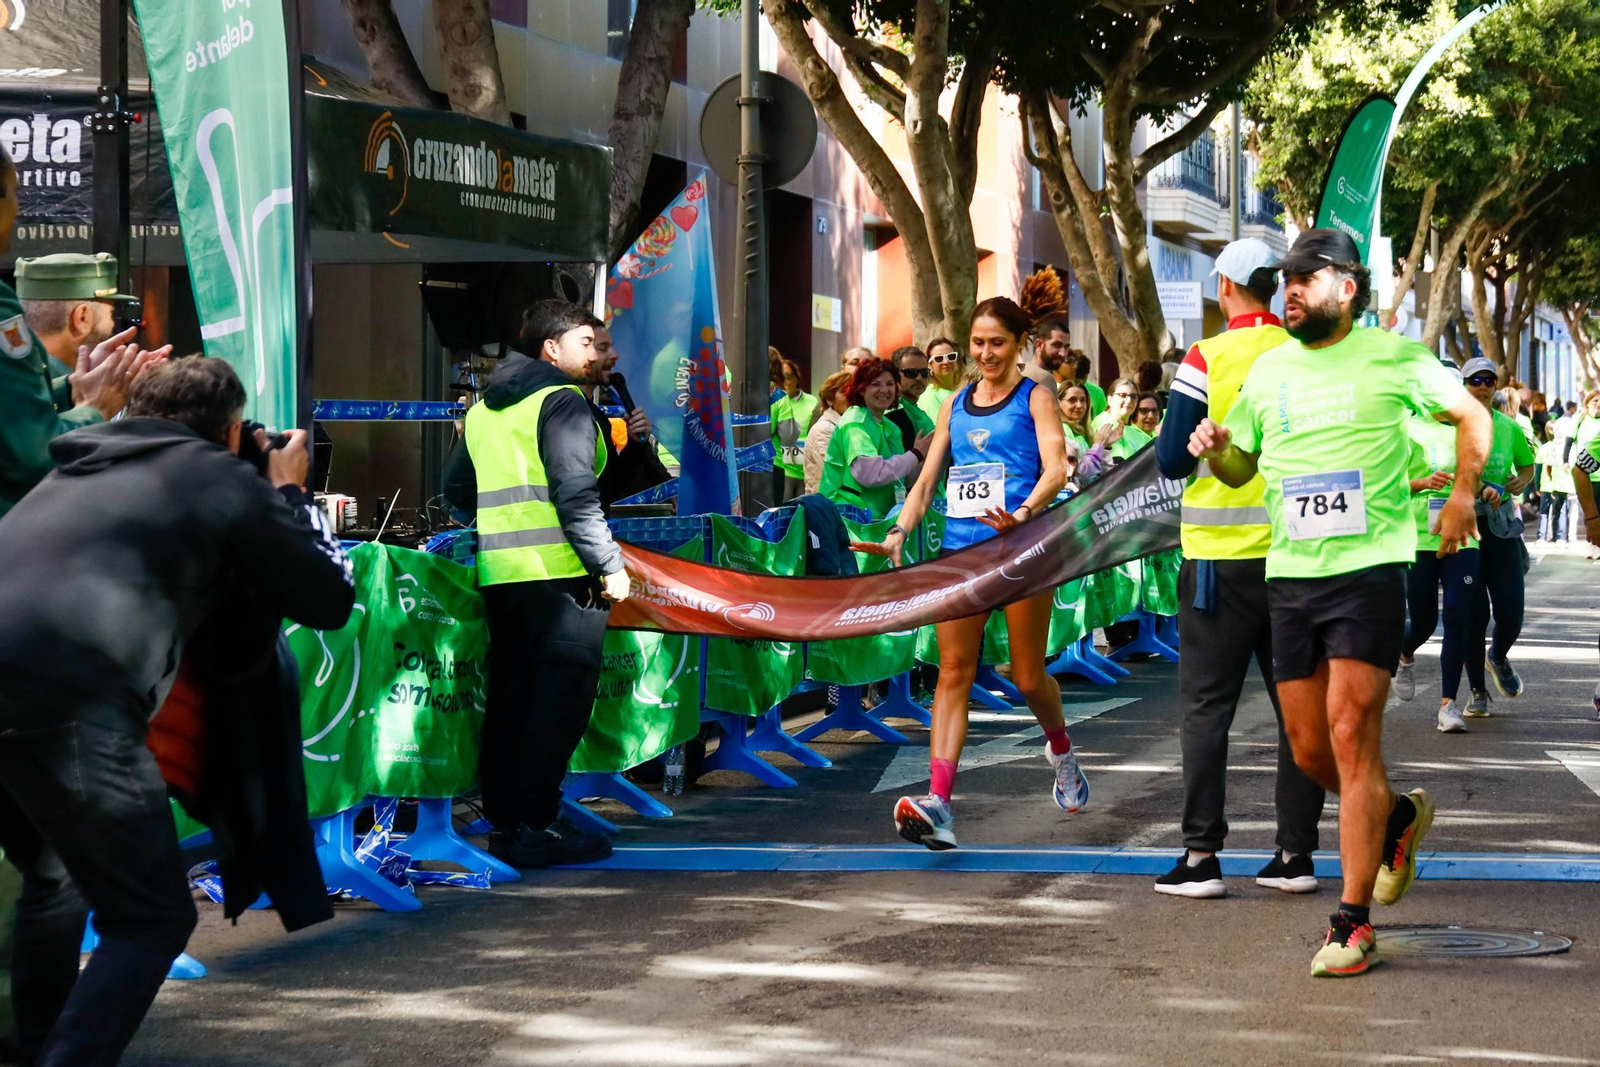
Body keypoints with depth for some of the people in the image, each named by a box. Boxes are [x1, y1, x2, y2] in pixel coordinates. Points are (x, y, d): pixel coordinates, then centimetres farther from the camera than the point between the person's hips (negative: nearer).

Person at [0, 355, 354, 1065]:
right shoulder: (222, 477, 12)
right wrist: (290, 496, 33)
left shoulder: (83, 469, 30)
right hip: (68, 697, -7)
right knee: (150, 920, 4)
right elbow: (331, 600, 18)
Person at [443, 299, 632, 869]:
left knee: (509, 698, 13)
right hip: (557, 573, -8)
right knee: (561, 699, -5)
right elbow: (575, 495, -17)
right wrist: (609, 565, -13)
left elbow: (457, 490, 23)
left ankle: (503, 819, 18)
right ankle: (535, 826, -6)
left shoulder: (484, 407, 18)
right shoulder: (562, 403, -8)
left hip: (498, 570, 8)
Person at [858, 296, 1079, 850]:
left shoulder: (1035, 398, 2)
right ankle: (938, 804, -15)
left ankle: (1061, 750, 38)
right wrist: (899, 532, 2)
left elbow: (1055, 468, -11)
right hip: (960, 547, 4)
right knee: (953, 671, -7)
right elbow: (927, 479, 18)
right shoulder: (956, 403, 16)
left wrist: (1023, 514, -30)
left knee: (1027, 677, 4)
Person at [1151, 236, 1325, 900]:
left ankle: (1201, 856, -1)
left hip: (1222, 553, -3)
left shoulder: (1207, 359, -9)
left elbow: (1172, 460, -7)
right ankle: (1296, 851, 11)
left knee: (1207, 705, 3)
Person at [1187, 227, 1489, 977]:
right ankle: (1397, 819, 37)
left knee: (1350, 737, -12)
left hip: (1370, 569, -5)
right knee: (1308, 748, 6)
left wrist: (1463, 493, -1)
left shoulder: (1393, 357, 0)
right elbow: (1239, 468, 20)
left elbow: (1470, 414, 13)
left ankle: (1353, 924, -8)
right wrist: (1215, 450, -3)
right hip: (1290, 576, 5)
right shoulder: (1269, 370, 12)